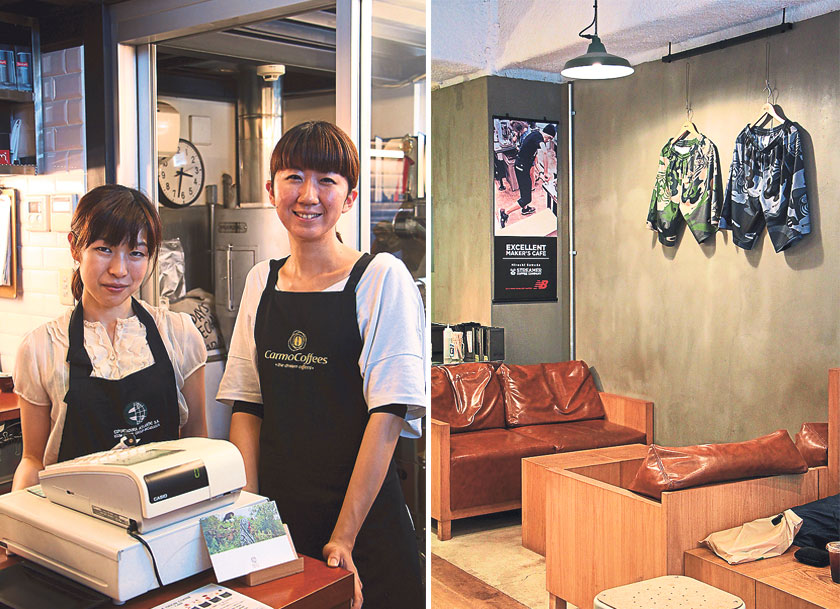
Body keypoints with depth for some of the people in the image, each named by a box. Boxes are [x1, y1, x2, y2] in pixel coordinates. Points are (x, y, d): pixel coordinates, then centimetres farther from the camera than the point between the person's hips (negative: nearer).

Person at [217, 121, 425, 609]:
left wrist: (343, 536, -16)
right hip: (276, 513, 4)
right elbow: (247, 407, 8)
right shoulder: (261, 282, 6)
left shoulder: (383, 278, -9)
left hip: (364, 513, -4)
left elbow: (386, 416, -13)